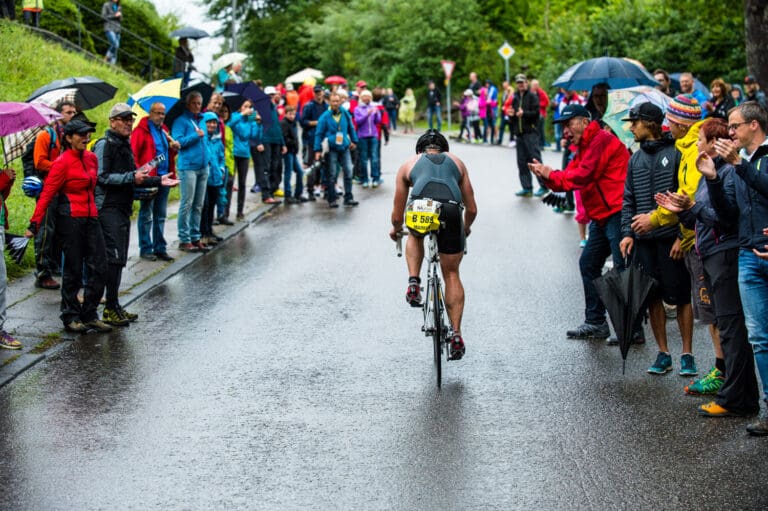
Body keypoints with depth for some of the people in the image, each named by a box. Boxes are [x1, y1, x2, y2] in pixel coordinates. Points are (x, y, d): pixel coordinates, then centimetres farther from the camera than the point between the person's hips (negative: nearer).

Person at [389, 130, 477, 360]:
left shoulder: (409, 165, 30)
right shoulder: (456, 162, 33)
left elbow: (397, 215, 33)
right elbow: (471, 209, 34)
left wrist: (395, 230, 55)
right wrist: (466, 227, 55)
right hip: (451, 213, 1)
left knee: (415, 235, 37)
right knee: (451, 274, 17)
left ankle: (414, 283, 17)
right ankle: (456, 333, 9)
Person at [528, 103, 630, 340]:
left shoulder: (602, 140, -11)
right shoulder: (584, 148, 22)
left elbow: (583, 176, -18)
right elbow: (567, 179, 15)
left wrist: (551, 174, -7)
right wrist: (546, 175, -5)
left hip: (617, 213, -11)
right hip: (601, 218, 11)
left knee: (623, 269, -9)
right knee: (589, 264, 13)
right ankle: (595, 323, 19)